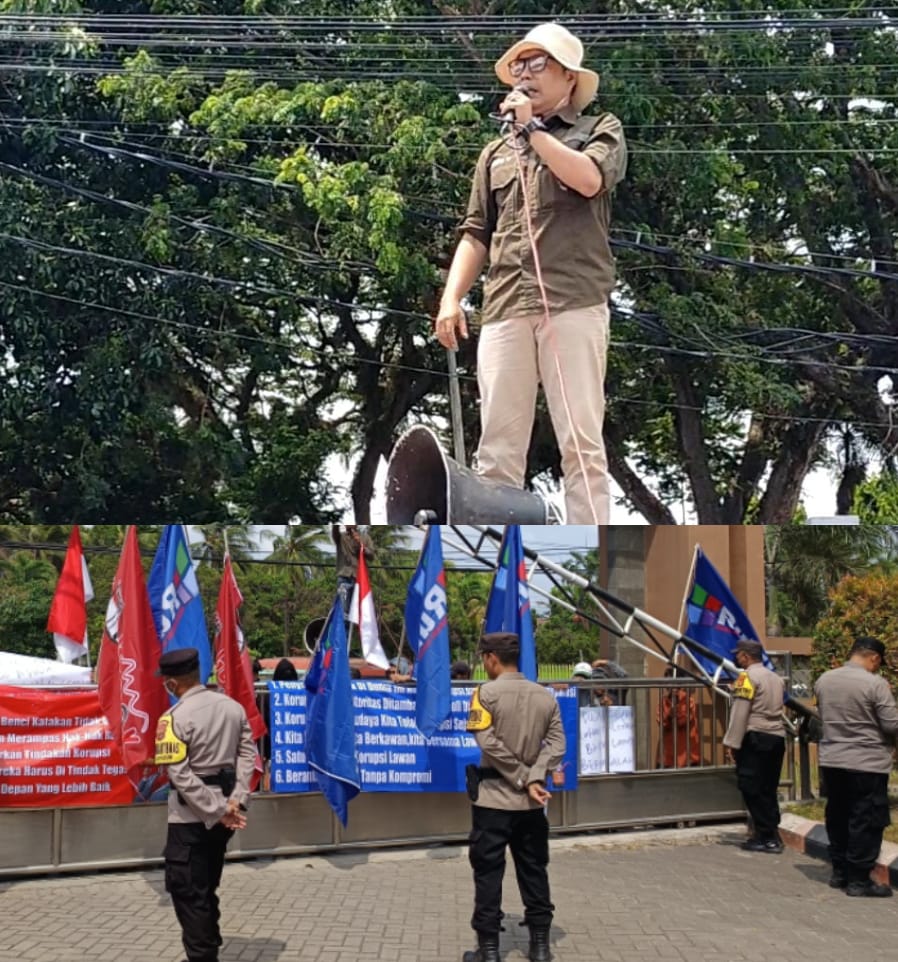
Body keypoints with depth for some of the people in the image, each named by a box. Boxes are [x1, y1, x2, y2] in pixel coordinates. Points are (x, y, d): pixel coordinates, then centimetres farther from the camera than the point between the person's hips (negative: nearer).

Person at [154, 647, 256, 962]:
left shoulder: (175, 718, -16)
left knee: (187, 891, 3)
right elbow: (247, 754, -2)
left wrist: (218, 810, -17)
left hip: (190, 816, -7)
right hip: (223, 813, 7)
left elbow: (180, 774, -20)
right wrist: (236, 801, -8)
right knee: (206, 888, 20)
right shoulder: (233, 707, 3)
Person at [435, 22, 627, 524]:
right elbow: (476, 233, 22)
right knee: (497, 448, -2)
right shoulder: (497, 152, 27)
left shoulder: (600, 129, 15)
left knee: (581, 441, -9)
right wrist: (451, 297, 7)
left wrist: (533, 128, 2)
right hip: (505, 308, 4)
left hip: (574, 303, -4)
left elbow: (589, 179, -8)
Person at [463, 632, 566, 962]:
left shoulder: (486, 693, -10)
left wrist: (524, 780, -11)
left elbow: (489, 744, -17)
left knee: (488, 873, 4)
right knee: (534, 871, 13)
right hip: (531, 802, 4)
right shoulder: (545, 696, 4)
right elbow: (556, 744, -4)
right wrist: (534, 779, -12)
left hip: (494, 798, -4)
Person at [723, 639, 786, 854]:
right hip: (777, 737, 8)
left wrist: (733, 742, -11)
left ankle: (765, 837, -4)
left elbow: (740, 713, -13)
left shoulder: (747, 676, -8)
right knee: (768, 789, 13)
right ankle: (772, 835, 14)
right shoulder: (776, 678, 17)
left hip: (755, 738, -8)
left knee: (752, 788, -3)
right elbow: (777, 709, 15)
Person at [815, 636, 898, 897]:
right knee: (866, 822, 2)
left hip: (831, 760, 6)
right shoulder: (875, 683, -16)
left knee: (837, 818, 16)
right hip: (867, 763, -6)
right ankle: (859, 880, 4)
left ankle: (840, 872, 24)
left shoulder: (824, 680, 3)